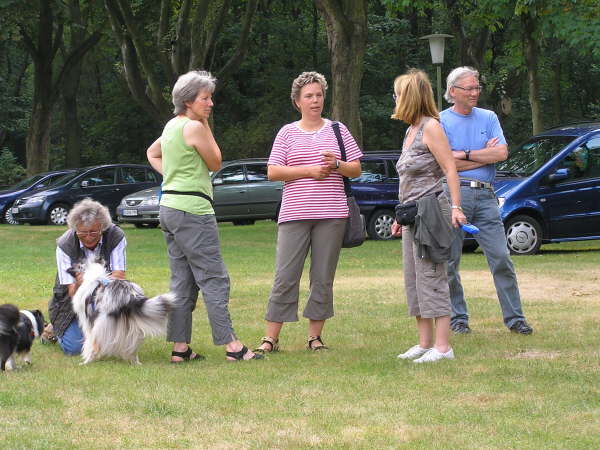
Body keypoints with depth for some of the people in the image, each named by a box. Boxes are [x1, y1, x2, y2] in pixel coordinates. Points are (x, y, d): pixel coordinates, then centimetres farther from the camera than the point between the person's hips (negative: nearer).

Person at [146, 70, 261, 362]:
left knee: (183, 281, 10)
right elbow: (215, 163, -2)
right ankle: (232, 346, -10)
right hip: (192, 209, -9)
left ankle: (180, 348, 9)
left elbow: (152, 154, 31)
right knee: (214, 279, -8)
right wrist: (206, 126, 2)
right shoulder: (194, 127, -13)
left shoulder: (171, 126, 14)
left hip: (169, 205, 9)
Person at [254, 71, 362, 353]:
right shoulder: (287, 133, 8)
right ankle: (271, 338, 0)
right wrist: (309, 171, -9)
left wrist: (337, 165, -9)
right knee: (285, 277, -4)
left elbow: (356, 170, 12)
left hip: (331, 214, 1)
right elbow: (273, 172, 0)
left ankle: (315, 336, 11)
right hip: (294, 214, -1)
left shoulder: (337, 130, 12)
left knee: (323, 278, 3)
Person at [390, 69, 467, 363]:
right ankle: (425, 343, 14)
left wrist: (455, 207, -23)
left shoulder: (431, 127, -8)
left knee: (432, 278, -10)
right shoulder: (411, 131, 18)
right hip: (413, 215, 10)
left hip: (430, 209, -10)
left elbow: (449, 168, -15)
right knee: (414, 280, 10)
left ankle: (443, 346, -10)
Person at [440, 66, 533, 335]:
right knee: (450, 262, 1)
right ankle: (457, 318, 11)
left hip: (485, 195, 2)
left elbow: (502, 153, 0)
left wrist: (465, 155, -5)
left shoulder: (488, 118, 14)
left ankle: (514, 318, 1)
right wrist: (485, 155, 0)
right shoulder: (441, 121, 4)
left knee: (501, 258, -3)